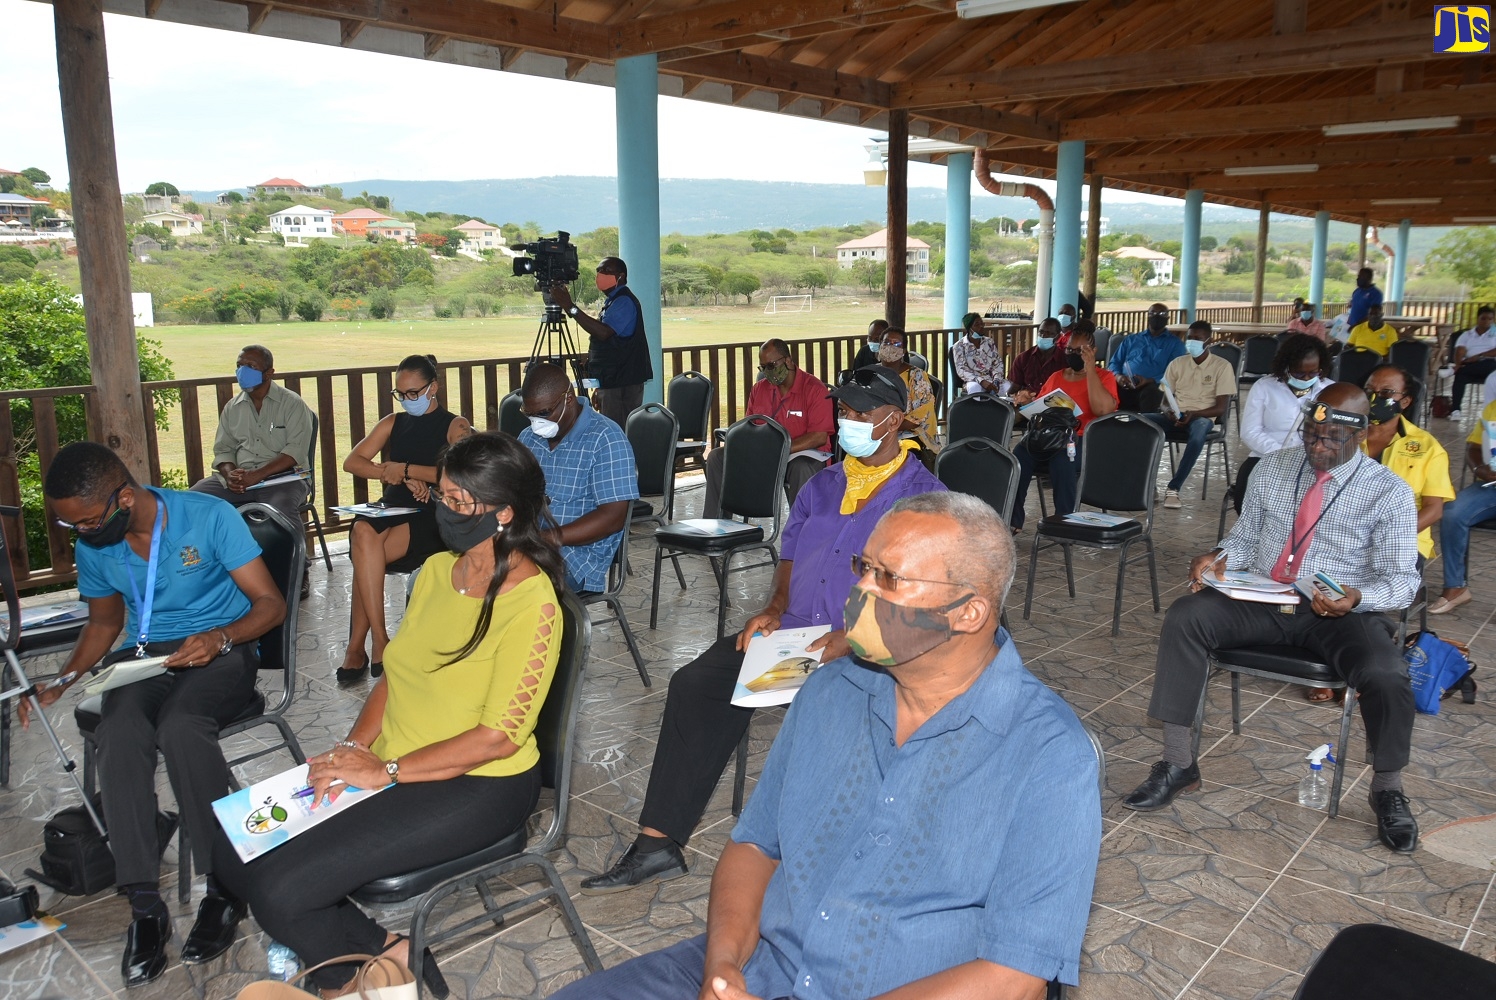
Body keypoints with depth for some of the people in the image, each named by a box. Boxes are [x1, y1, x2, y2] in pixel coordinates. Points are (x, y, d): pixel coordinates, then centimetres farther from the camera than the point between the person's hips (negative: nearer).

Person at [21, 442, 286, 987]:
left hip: (218, 651, -4)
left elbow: (271, 603, -10)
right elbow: (105, 622, 20)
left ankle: (223, 886, -23)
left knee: (180, 725, -36)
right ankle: (144, 905, -26)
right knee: (120, 733, -31)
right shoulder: (93, 546, 3)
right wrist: (60, 683, 5)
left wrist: (220, 637, -28)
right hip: (144, 656, 4)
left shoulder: (210, 516, -12)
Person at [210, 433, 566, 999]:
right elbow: (394, 675, 12)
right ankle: (385, 953, 6)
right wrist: (354, 746, -5)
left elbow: (499, 736, -20)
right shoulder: (436, 570, 6)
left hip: (477, 786, -8)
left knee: (278, 890, -19)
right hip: (389, 766, 8)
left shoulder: (532, 603, -19)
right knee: (231, 848, -2)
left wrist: (385, 771, -16)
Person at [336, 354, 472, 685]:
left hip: (432, 517, -4)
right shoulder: (393, 423, 20)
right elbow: (352, 462, 8)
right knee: (363, 532, -33)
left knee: (366, 553, -31)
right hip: (391, 509, 4)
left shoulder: (455, 426, 5)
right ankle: (378, 640, -27)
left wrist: (405, 468, -12)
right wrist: (403, 479, -8)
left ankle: (357, 646, -18)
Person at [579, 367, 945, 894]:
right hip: (792, 631, 6)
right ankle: (658, 843, -11)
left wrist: (853, 638, -21)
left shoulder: (923, 495, -2)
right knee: (696, 683, -15)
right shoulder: (822, 485, 20)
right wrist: (774, 609, 3)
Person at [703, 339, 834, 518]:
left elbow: (819, 436, -17)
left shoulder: (814, 388, -9)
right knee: (717, 457, -9)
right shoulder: (759, 388, 10)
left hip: (805, 453, -6)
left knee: (801, 468, -41)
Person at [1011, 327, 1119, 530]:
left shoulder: (1103, 377, 6)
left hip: (1085, 441, -4)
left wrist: (1090, 369, -12)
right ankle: (1012, 519, -26)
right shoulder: (1056, 377, 23)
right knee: (1020, 453, -28)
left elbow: (1102, 409, -14)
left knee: (1062, 458, -38)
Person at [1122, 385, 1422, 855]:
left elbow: (1402, 579, -4)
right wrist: (1219, 557, -10)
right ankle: (1177, 764, -18)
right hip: (1260, 601, 3)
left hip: (1340, 614, -2)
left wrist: (1357, 598, -27)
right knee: (1185, 616, -25)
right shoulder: (1272, 469, 8)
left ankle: (1388, 789, 0)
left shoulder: (1390, 493, -2)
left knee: (1384, 675, -32)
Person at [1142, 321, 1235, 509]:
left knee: (1199, 429, -42)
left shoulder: (1222, 366, 1)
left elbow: (1221, 407, -4)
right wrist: (1168, 410, -13)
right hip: (1175, 416, 4)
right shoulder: (1177, 363, 12)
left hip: (1202, 417, -3)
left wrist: (1193, 414, -20)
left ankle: (1173, 488, -36)